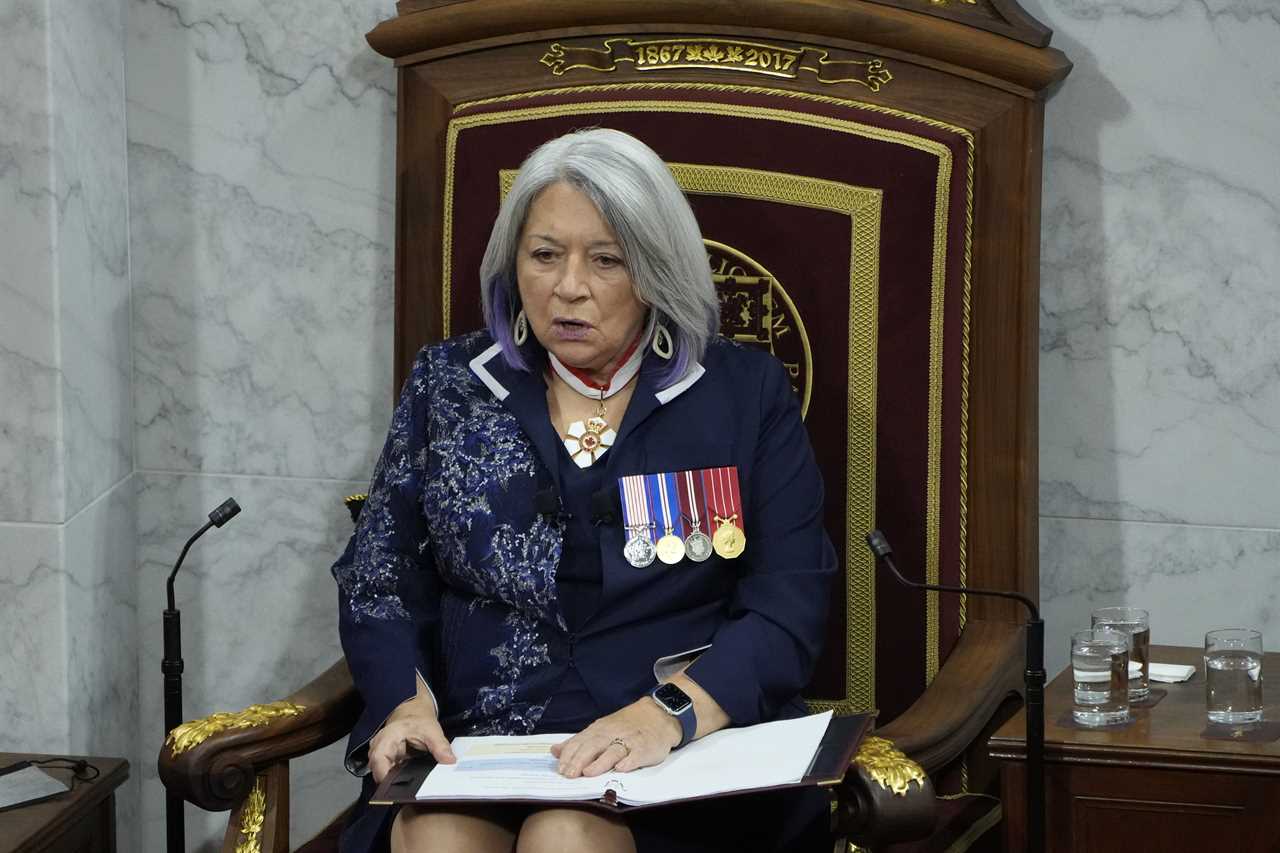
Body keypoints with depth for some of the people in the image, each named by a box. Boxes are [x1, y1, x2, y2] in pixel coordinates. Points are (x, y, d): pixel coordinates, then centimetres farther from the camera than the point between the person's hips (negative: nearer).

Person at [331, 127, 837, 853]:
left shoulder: (746, 393, 5)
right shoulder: (449, 387, 12)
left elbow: (789, 610, -3)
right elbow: (379, 581, 11)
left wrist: (668, 714, -21)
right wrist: (408, 703, -10)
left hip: (686, 761, -2)